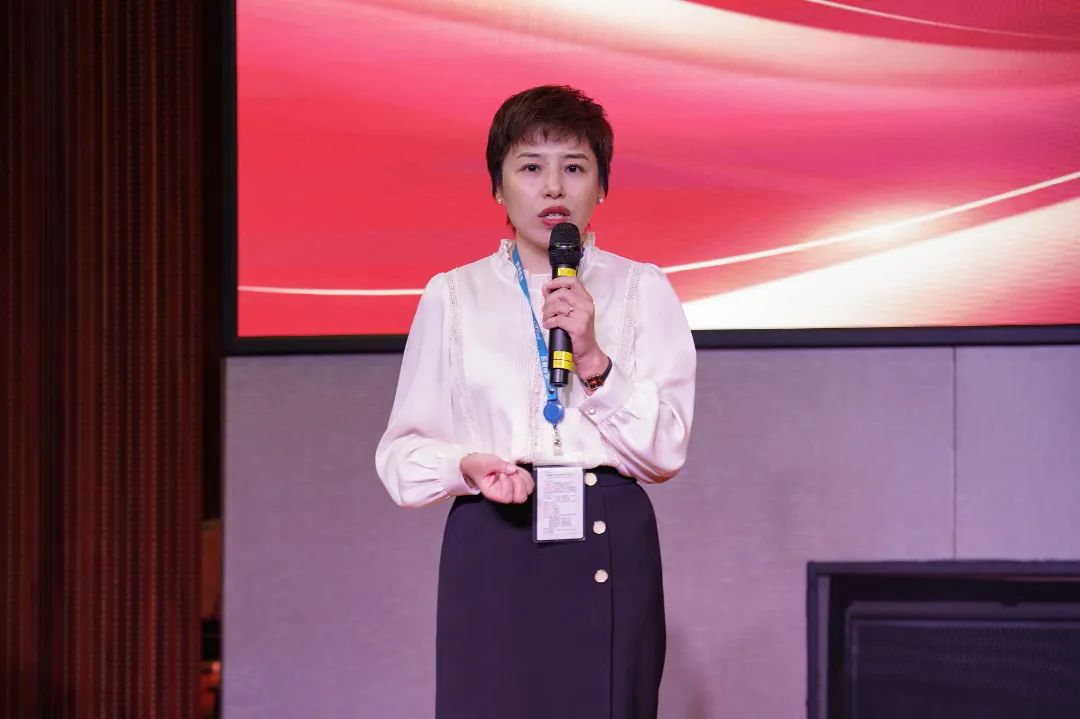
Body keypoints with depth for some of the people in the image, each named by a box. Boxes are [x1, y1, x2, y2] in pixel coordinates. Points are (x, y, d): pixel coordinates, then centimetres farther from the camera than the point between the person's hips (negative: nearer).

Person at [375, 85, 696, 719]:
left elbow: (667, 452, -1)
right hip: (492, 551, 0)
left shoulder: (642, 291, 7)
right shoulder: (454, 296, 8)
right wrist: (469, 466, -14)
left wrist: (594, 359, -13)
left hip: (610, 548, 0)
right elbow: (403, 452, 7)